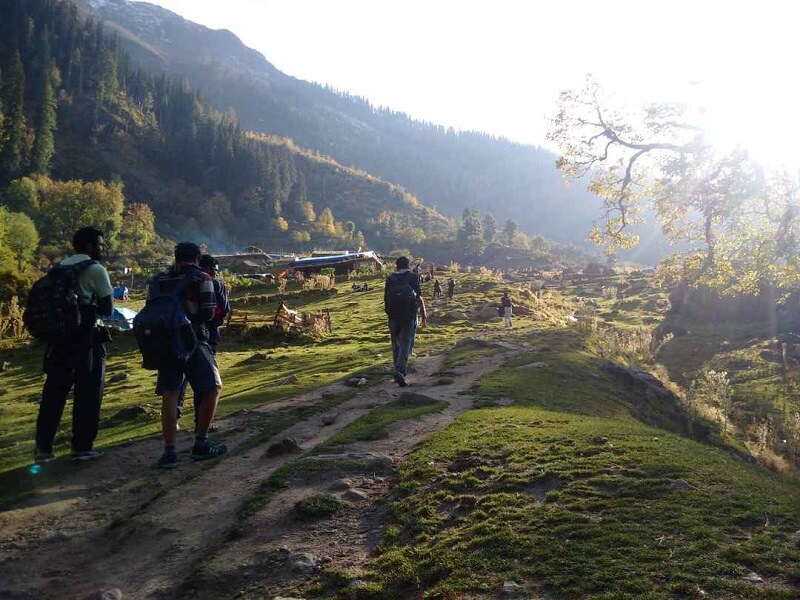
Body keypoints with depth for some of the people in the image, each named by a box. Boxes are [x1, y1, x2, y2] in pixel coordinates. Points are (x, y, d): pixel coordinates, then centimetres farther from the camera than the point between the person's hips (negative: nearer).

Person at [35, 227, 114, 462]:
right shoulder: (96, 269, -7)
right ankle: (82, 447, 6)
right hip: (87, 337, -6)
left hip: (59, 335, 7)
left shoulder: (58, 268, 14)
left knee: (54, 391, 11)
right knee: (87, 393, 2)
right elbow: (108, 308, -5)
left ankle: (43, 447, 15)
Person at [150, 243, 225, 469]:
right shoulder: (202, 279, -2)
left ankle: (169, 451, 2)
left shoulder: (160, 279, 11)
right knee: (212, 388, 7)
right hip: (193, 340, -5)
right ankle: (201, 444, 8)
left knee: (169, 395, 5)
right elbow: (209, 314, -6)